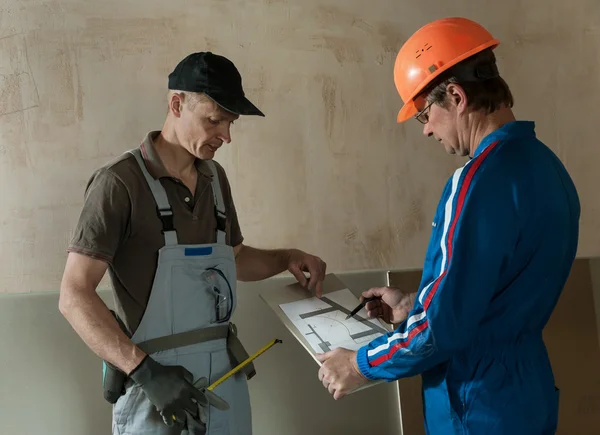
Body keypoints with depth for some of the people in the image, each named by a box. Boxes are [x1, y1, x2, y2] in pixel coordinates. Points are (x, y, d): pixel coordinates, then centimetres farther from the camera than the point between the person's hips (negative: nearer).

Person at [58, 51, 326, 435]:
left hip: (224, 373, 7)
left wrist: (287, 258, 4)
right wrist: (144, 370, -25)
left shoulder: (215, 177, 7)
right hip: (155, 380, -6)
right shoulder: (121, 182, -13)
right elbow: (75, 296, -17)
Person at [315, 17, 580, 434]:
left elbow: (445, 323, -24)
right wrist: (414, 305, 15)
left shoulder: (482, 179, -24)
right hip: (527, 392, 8)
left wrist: (361, 365, -10)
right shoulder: (545, 165, 4)